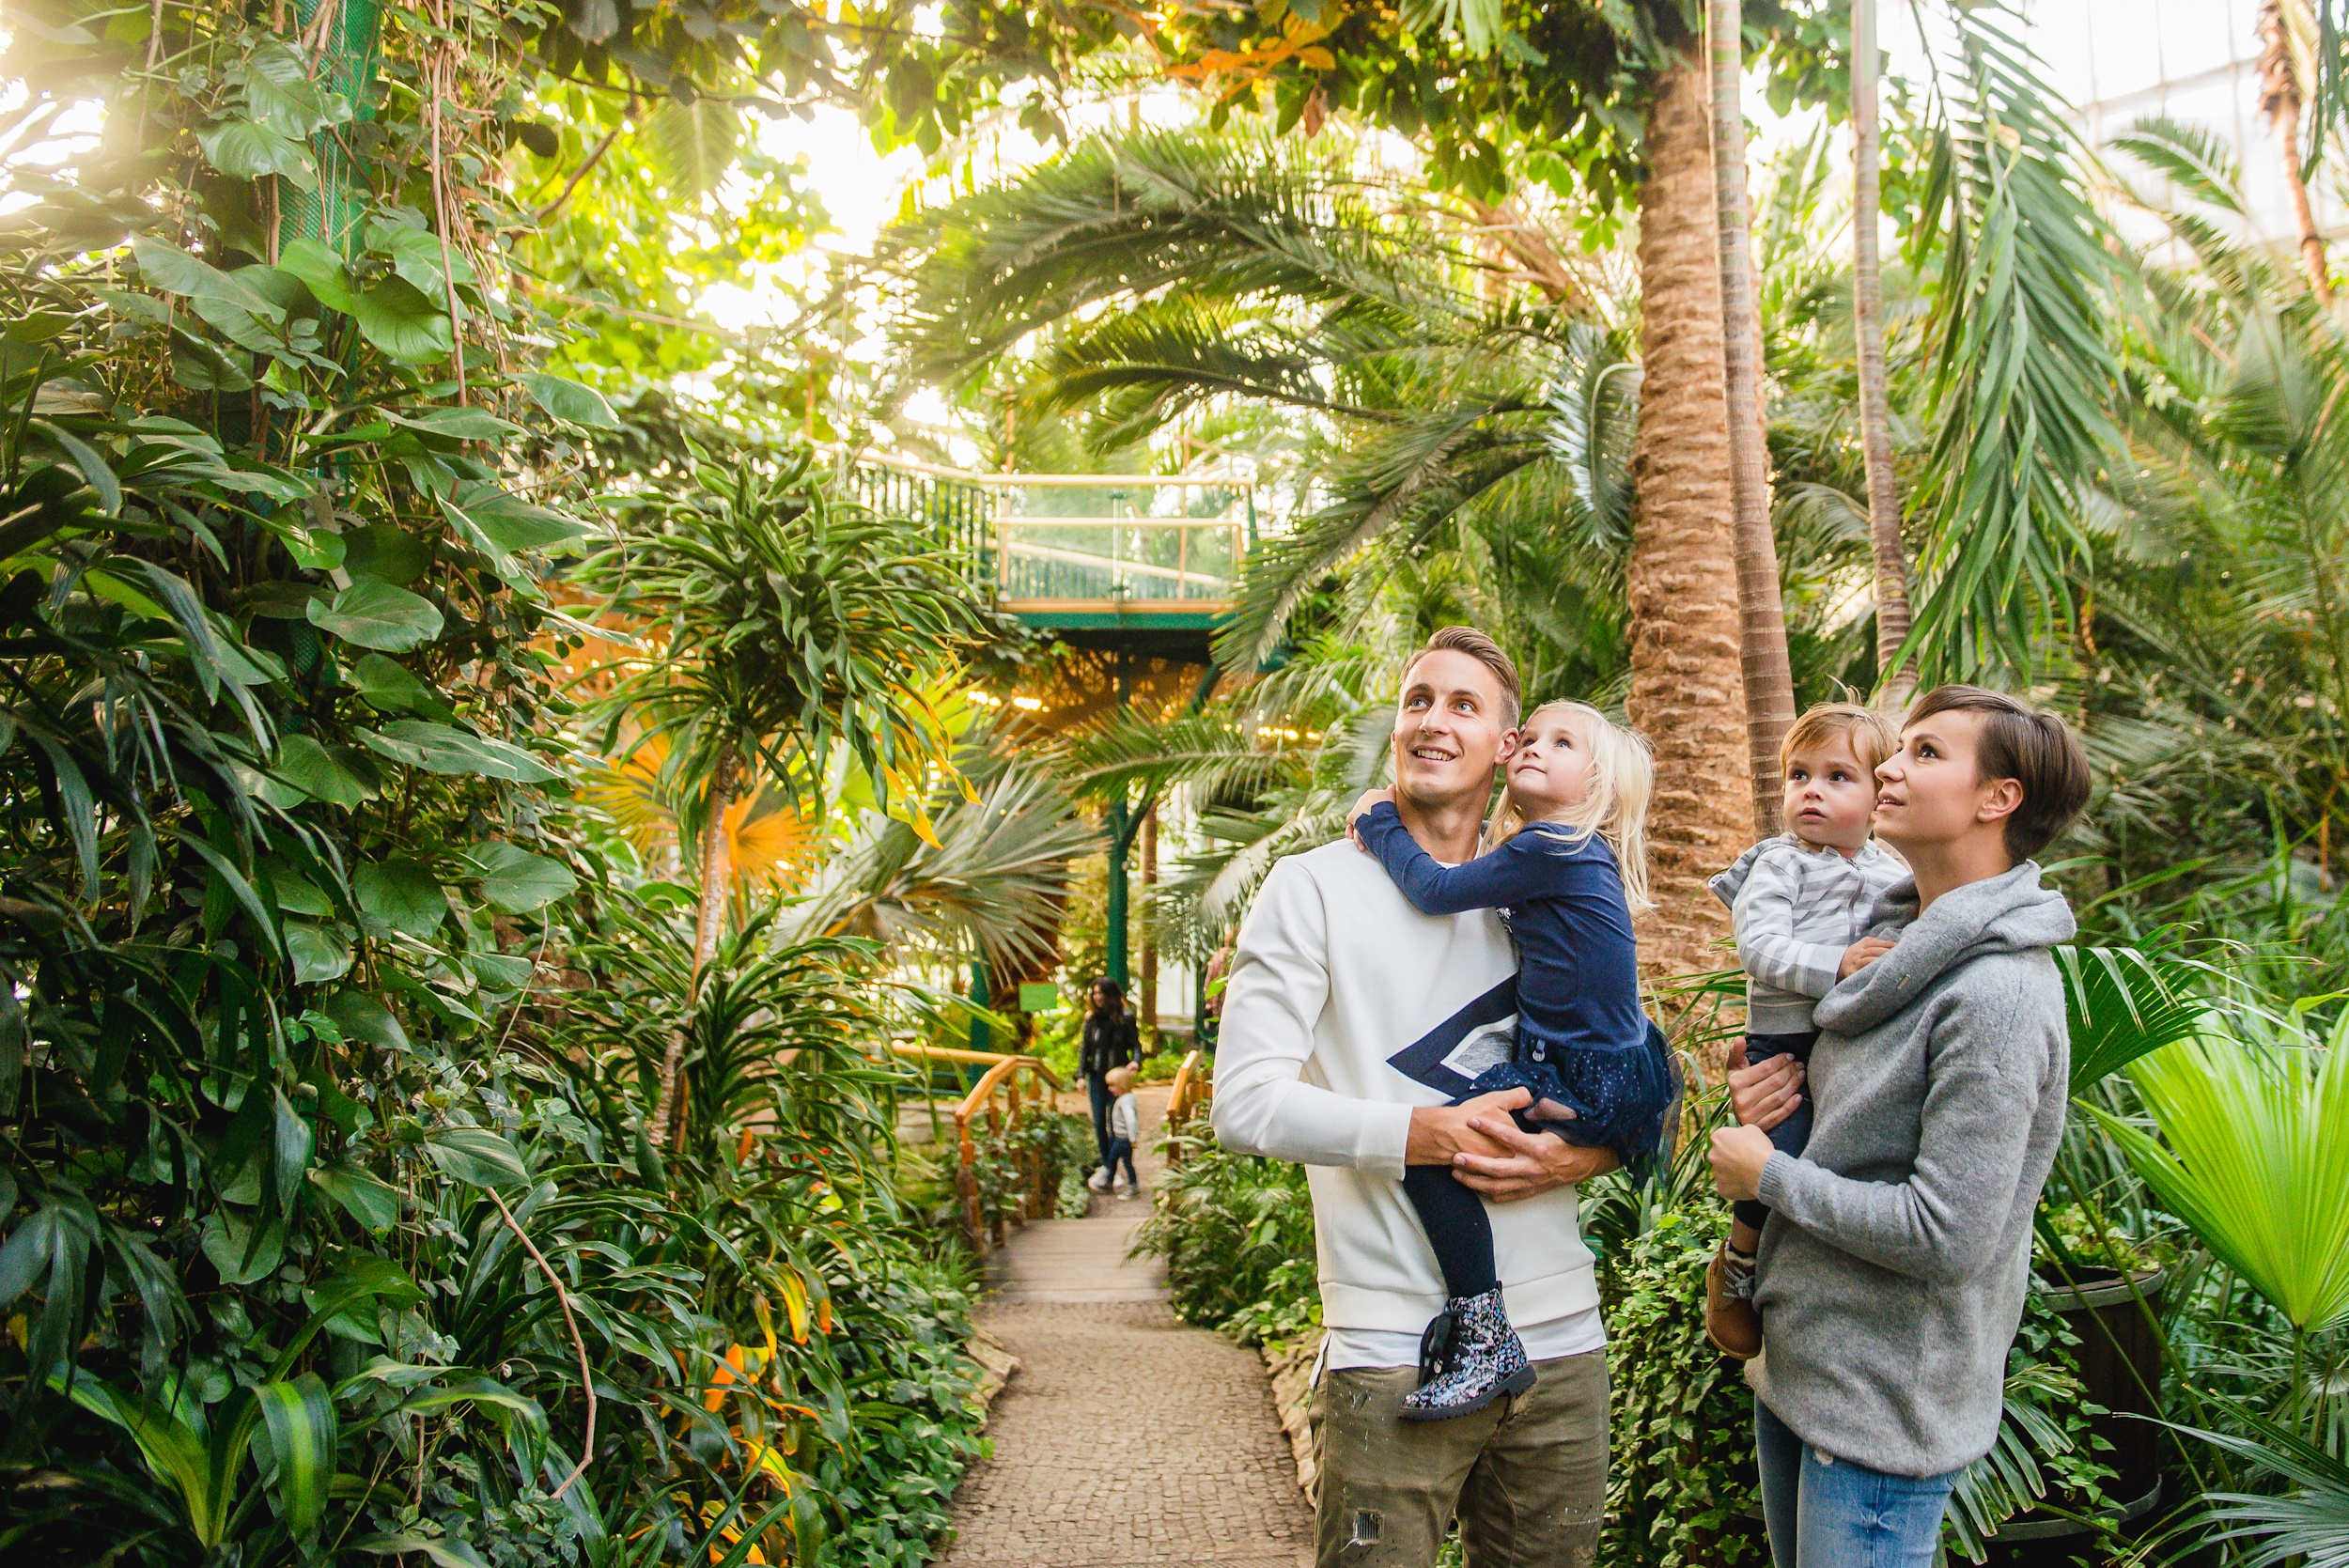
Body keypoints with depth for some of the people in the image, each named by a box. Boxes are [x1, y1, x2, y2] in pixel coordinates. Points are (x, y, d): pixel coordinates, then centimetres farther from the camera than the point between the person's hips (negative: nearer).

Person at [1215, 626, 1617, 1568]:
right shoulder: (1316, 887, -2)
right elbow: (1245, 1103, -10)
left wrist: (1582, 1156, -7)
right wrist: (1426, 1133, -19)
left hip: (1561, 1345, 5)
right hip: (1394, 1355, -4)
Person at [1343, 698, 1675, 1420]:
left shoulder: (1552, 848, -15)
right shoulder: (1576, 851, 13)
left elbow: (1436, 890, -14)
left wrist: (1378, 820, 0)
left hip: (1589, 1088, -11)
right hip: (1604, 1070, 11)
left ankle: (1487, 1340, -17)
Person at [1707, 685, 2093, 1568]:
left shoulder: (1997, 993, -22)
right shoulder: (1897, 940, 6)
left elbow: (1947, 1235, -25)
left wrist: (1769, 1175, -13)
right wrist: (1764, 1097, -1)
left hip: (1883, 1410, -8)